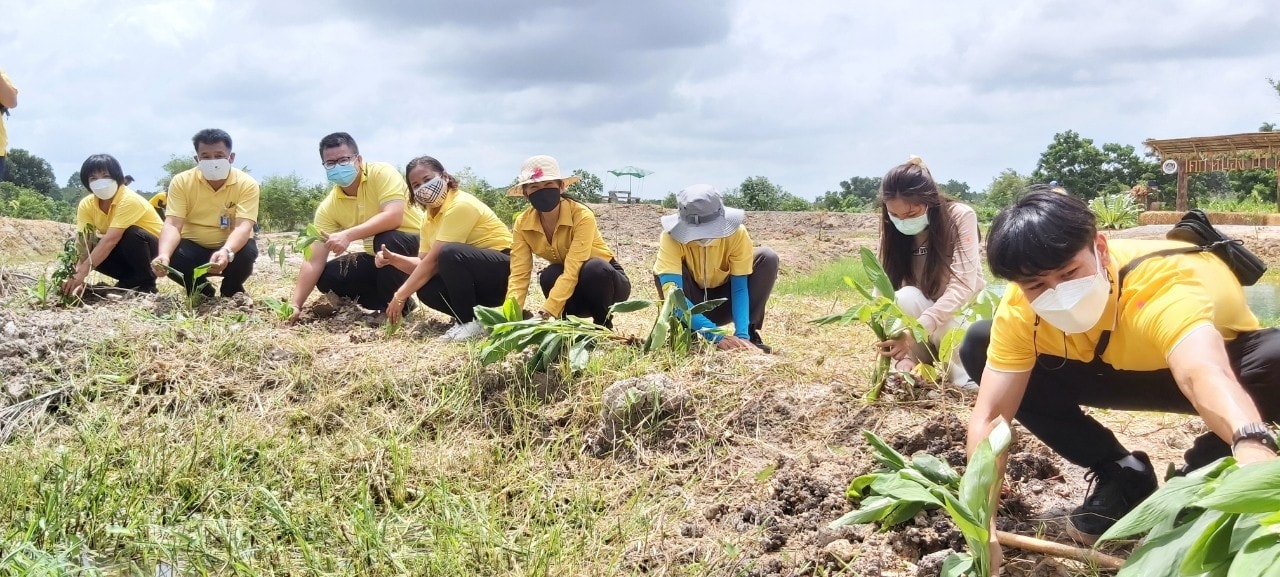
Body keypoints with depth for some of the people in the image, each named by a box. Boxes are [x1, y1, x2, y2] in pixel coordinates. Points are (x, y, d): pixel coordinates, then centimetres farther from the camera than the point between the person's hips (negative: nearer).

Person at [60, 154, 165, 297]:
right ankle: (130, 280, 1)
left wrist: (82, 272, -43)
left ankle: (146, 283, -15)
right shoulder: (86, 205, -9)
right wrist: (77, 274, -34)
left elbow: (110, 239, -37)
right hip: (126, 251, 6)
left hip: (153, 246, -6)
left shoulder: (129, 200, -29)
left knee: (131, 234, -35)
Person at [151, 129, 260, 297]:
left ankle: (231, 291, 0)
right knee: (170, 258, -31)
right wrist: (164, 255, -43)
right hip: (194, 247, 1)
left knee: (247, 253, -35)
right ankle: (200, 290, 3)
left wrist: (226, 252, -52)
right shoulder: (181, 181, -12)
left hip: (232, 246, -1)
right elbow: (172, 225, -20)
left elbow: (243, 226, -29)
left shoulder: (247, 184, -17)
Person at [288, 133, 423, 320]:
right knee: (326, 278, -7)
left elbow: (393, 217, -35)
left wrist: (348, 235, -43)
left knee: (385, 239, -35)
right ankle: (393, 302, 3)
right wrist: (296, 304, -19)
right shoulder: (328, 207, -6)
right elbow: (314, 262, -8)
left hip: (416, 246, -6)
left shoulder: (382, 173, -20)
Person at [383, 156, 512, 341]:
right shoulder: (429, 217, 9)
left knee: (450, 252, -31)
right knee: (426, 289, -13)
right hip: (480, 282, 8)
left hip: (505, 271, -8)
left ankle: (470, 322, -17)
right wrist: (393, 259, -10)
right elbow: (424, 263, 8)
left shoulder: (460, 205, -20)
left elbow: (434, 260, -22)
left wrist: (400, 296, -19)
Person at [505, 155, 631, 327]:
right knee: (549, 276, -30)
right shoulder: (522, 224, -12)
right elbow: (519, 275, -19)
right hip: (572, 289, 3)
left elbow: (572, 271, -35)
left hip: (605, 278, -3)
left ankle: (603, 325, -12)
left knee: (594, 268, -37)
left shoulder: (582, 216, -28)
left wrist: (545, 314, -44)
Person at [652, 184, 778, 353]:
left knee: (768, 258, -21)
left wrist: (742, 334, -39)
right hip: (690, 304, -2)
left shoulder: (737, 233, -24)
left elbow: (739, 288, -23)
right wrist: (715, 335, -49)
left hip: (721, 305, 2)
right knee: (662, 272, -33)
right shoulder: (671, 237, -31)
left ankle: (749, 332, -12)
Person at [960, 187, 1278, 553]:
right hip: (1115, 368, 4)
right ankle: (1120, 477, -1)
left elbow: (1203, 374, -60)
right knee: (979, 346, -15)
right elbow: (991, 415, -26)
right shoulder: (1019, 311, -25)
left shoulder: (1164, 282, -41)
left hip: (1219, 354, -4)